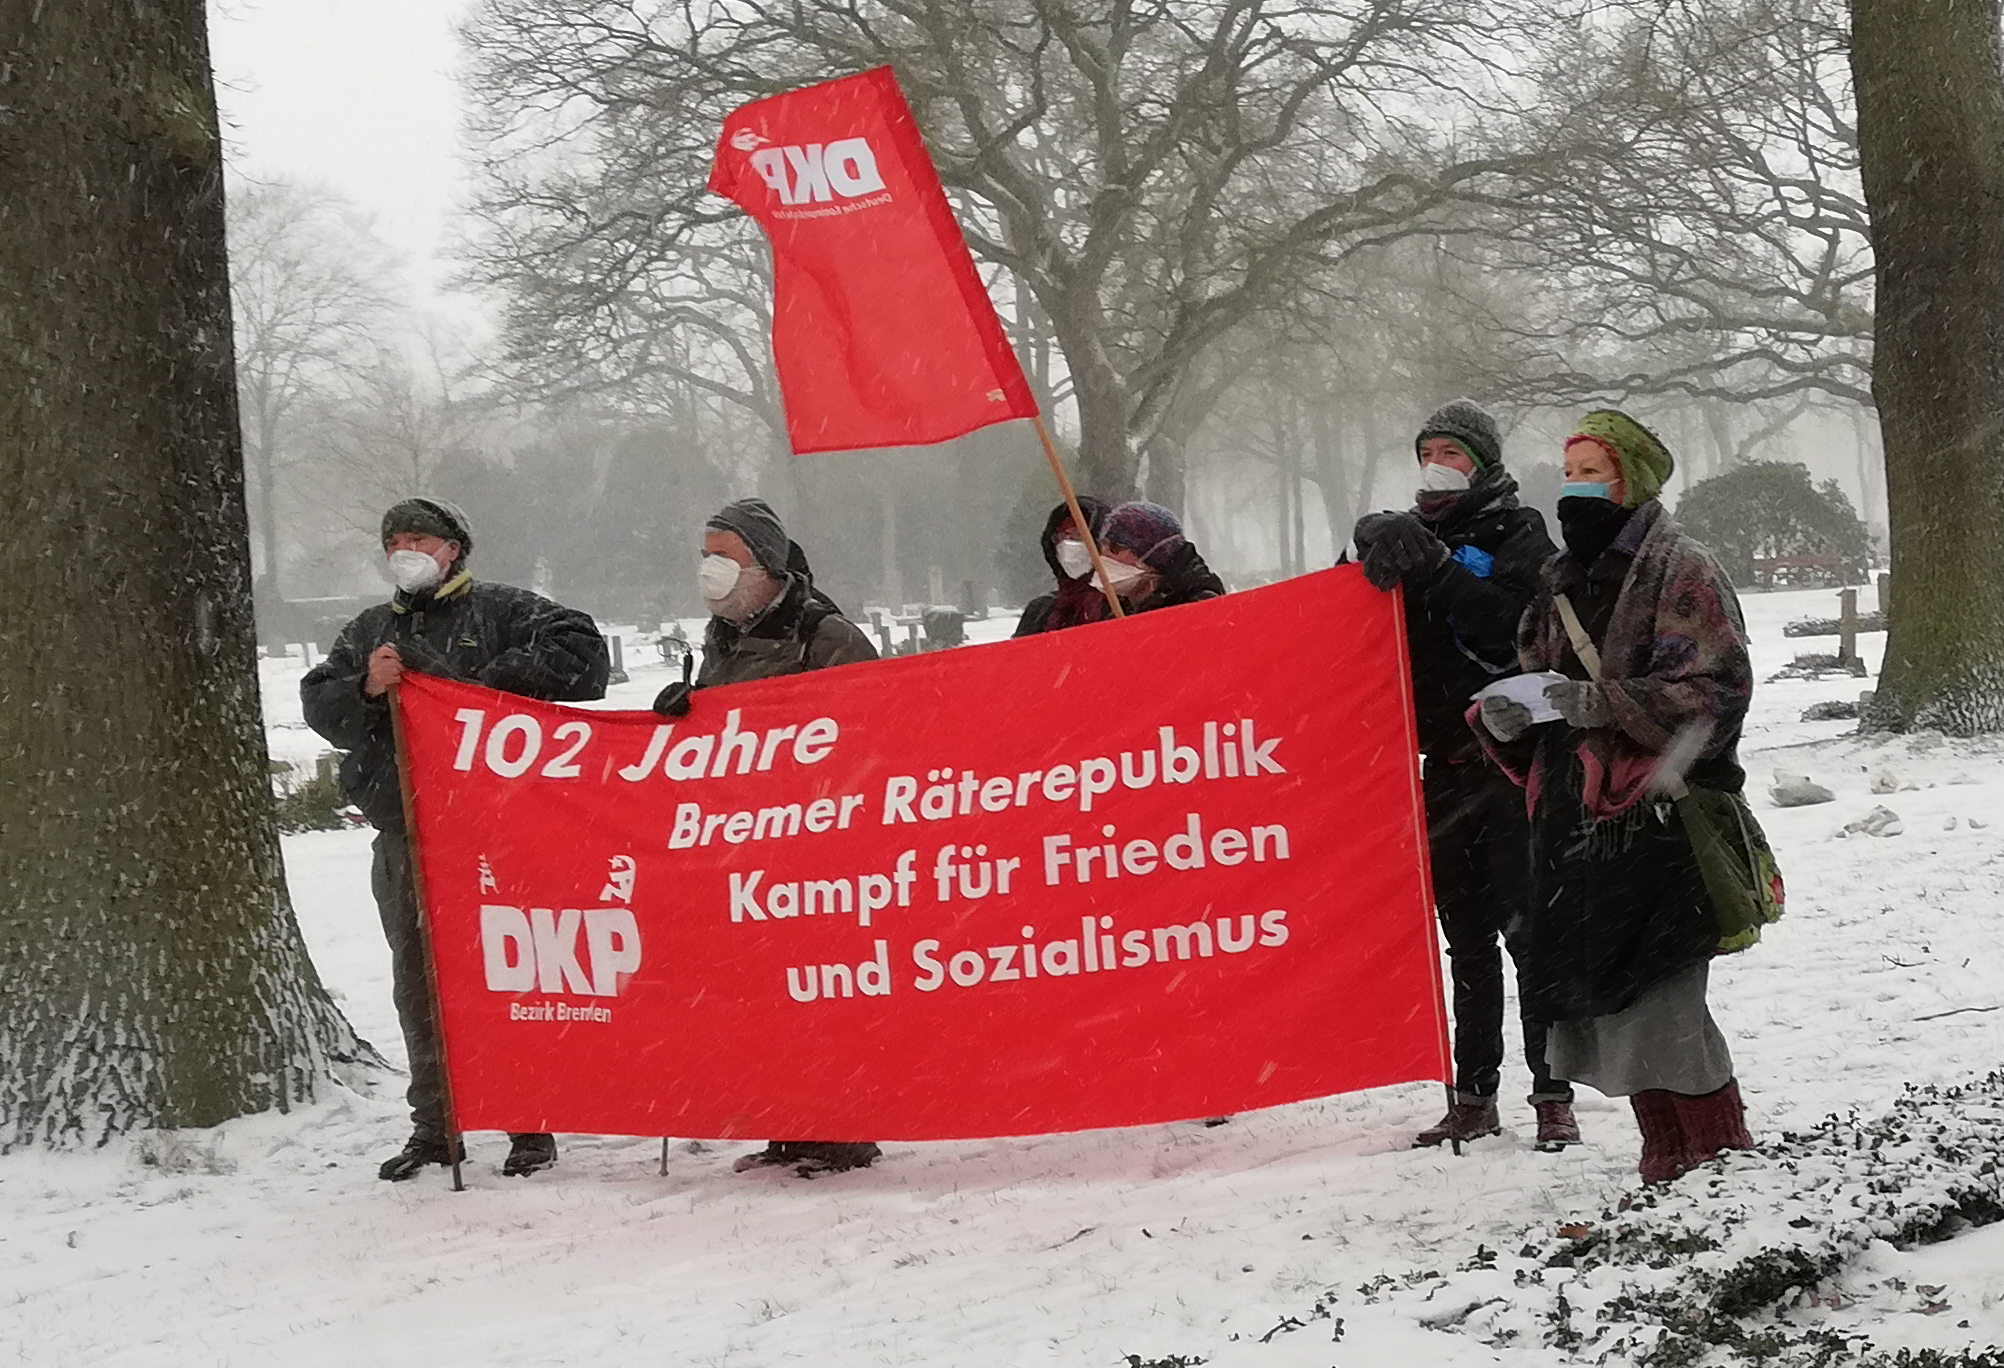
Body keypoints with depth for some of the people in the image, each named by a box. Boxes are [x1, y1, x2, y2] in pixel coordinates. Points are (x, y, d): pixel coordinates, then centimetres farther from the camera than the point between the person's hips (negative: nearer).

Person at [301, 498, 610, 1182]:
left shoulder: (501, 611, 5)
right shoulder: (369, 631, 21)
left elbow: (579, 648, -6)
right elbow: (319, 706, 14)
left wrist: (497, 682, -11)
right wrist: (366, 687, -7)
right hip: (402, 837, 5)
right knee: (417, 983, 8)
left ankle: (532, 1127, 2)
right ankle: (433, 1126, 17)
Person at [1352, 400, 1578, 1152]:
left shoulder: (1517, 533, -1)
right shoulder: (1418, 533, 15)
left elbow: (1510, 624, -18)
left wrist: (1434, 567, -24)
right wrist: (1381, 563, -6)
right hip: (1445, 760, 6)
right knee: (1466, 935, 8)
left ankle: (1552, 1095, -2)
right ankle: (1474, 1096, 13)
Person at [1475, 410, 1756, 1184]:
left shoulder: (1680, 573, -5)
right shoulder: (1563, 580, 18)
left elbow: (1714, 692, -14)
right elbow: (1536, 671, 25)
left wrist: (1602, 702, -22)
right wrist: (1504, 716, 1)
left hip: (1656, 821, -8)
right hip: (1574, 821, 8)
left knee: (1656, 1001, -13)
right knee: (1600, 1001, 8)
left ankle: (1721, 1158, -2)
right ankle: (1667, 1162, 17)